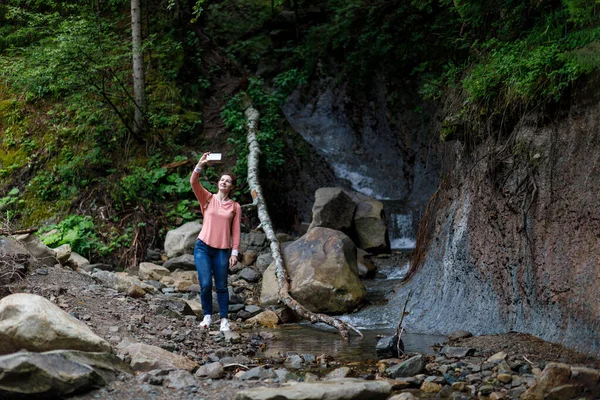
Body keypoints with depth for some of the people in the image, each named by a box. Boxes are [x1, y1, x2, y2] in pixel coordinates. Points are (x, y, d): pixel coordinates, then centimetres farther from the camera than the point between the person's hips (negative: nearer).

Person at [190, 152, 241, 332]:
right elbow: (194, 183, -10)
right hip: (203, 247, 0)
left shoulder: (235, 207, 6)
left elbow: (236, 231, 5)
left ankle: (224, 320, 12)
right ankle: (207, 316, 10)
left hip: (222, 251, 1)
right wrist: (200, 165, -24)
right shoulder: (207, 198, 5)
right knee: (205, 284, -8)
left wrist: (235, 252, -2)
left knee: (221, 286, 4)